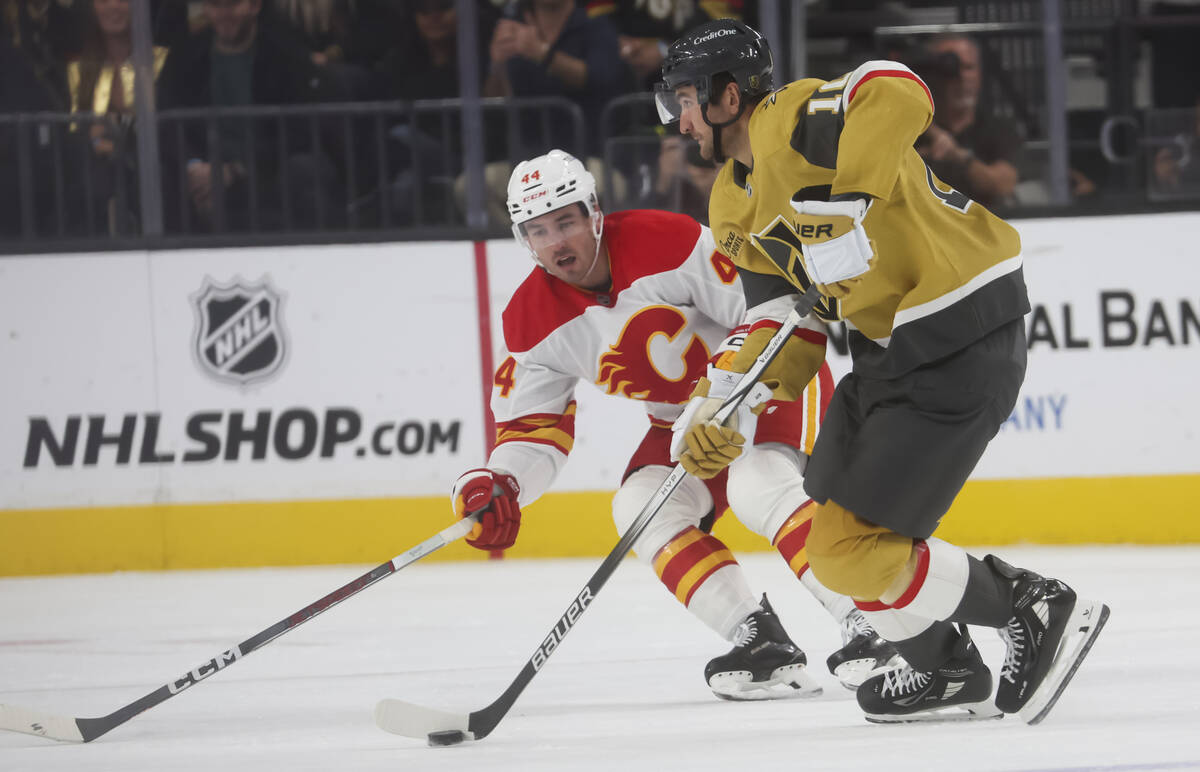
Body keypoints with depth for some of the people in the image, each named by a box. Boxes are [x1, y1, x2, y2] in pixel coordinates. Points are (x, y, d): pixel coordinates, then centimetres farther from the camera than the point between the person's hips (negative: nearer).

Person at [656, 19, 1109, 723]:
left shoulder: (791, 123, -17)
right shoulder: (736, 206, 15)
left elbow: (895, 94, -37)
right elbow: (781, 313, 14)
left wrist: (841, 208, -35)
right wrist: (725, 410, 0)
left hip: (962, 340, -11)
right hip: (887, 346, 11)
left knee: (851, 549, -11)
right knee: (838, 531, 16)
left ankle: (1041, 612, 0)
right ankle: (948, 673, 29)